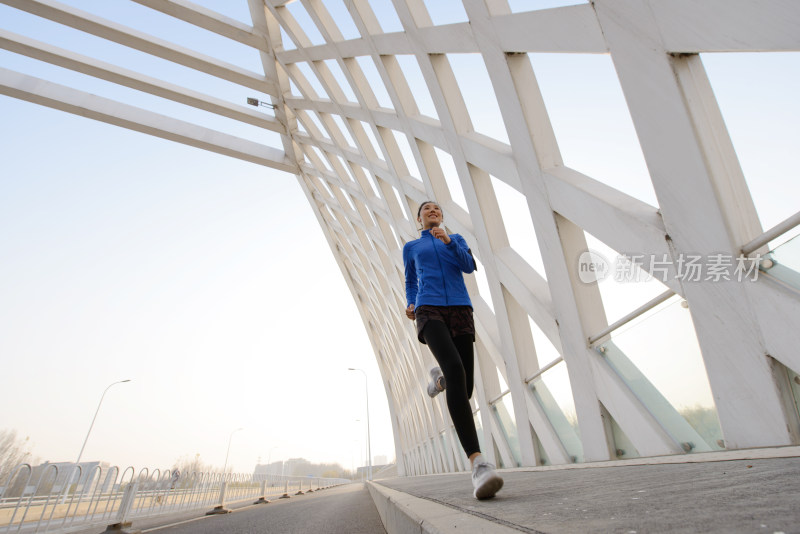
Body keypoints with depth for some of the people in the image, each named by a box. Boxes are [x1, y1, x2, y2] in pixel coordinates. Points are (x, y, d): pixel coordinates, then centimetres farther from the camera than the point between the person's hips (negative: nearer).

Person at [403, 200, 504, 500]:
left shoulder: (456, 239, 24)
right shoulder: (411, 248, 24)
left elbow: (469, 266, 7)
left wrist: (448, 240, -7)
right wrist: (410, 305, 11)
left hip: (460, 310, 3)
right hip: (429, 311, -2)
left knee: (465, 387, -2)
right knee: (455, 371, -30)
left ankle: (440, 377, 37)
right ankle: (477, 463, -35)